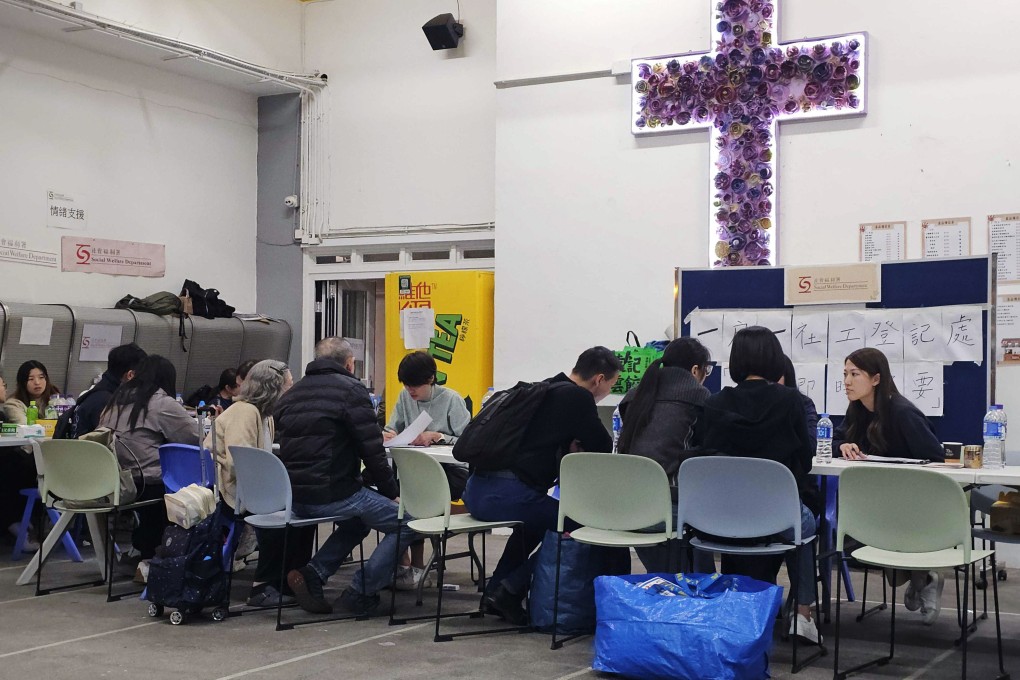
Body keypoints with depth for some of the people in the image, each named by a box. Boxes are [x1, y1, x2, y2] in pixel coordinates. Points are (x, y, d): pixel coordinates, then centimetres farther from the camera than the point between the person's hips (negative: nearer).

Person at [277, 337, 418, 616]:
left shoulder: (292, 394, 16)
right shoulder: (351, 389, -6)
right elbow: (372, 451, -12)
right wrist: (391, 491, 0)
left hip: (294, 496, 8)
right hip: (332, 494, -8)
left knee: (360, 516, 31)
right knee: (406, 522, 2)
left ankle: (312, 574, 14)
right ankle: (359, 594, 1)